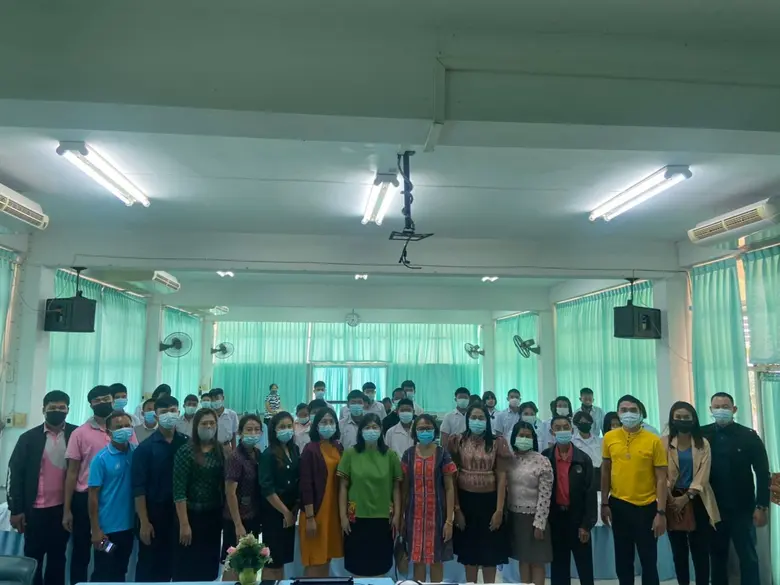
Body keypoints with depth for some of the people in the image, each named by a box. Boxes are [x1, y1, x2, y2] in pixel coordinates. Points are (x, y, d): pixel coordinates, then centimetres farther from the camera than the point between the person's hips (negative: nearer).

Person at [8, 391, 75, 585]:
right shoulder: (29, 437, -2)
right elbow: (15, 474, -1)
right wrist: (16, 510, -4)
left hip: (64, 508, 0)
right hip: (36, 509, 0)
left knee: (57, 557, 12)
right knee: (33, 556, 10)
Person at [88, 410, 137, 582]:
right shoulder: (101, 458, -11)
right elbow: (93, 495, -10)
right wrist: (96, 529, -11)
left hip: (128, 525, 4)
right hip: (107, 528, -3)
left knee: (120, 573, 18)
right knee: (103, 575, 9)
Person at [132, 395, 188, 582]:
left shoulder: (187, 444, 0)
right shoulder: (145, 447, -6)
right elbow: (139, 488, -7)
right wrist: (144, 522, -10)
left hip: (180, 513, 2)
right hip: (154, 514, -2)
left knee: (173, 563, 11)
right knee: (149, 566, 9)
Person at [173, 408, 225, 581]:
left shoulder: (220, 450, 4)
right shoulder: (185, 451, -11)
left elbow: (224, 483, 6)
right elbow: (179, 490, -14)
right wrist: (184, 524, -17)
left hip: (214, 515, 5)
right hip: (193, 515, -5)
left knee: (210, 565, 14)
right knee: (187, 567, 5)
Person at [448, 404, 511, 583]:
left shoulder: (497, 442, -2)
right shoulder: (458, 441, -1)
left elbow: (501, 476, -2)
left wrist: (499, 509, -8)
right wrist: (456, 508, -6)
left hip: (489, 501, 0)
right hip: (466, 500, 1)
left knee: (490, 550, 8)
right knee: (469, 549, 11)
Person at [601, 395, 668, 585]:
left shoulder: (653, 440, -8)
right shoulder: (609, 438, -1)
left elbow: (661, 479, -6)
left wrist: (661, 512, -10)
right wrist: (604, 504, 5)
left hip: (646, 507, -2)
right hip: (618, 505, 2)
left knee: (648, 559, 7)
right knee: (623, 560, 14)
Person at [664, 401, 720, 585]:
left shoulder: (703, 444, 2)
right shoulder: (665, 443, 2)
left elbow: (703, 475, -5)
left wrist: (686, 497, -13)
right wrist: (671, 499, -10)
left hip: (696, 500, -1)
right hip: (673, 500, 1)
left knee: (700, 549, 0)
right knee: (678, 550, 8)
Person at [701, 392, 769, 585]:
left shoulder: (748, 436, -5)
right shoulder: (703, 435, -1)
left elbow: (762, 473, -5)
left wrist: (761, 506, -9)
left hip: (742, 508, -2)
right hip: (713, 508, 2)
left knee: (748, 556, 7)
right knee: (717, 555, 13)